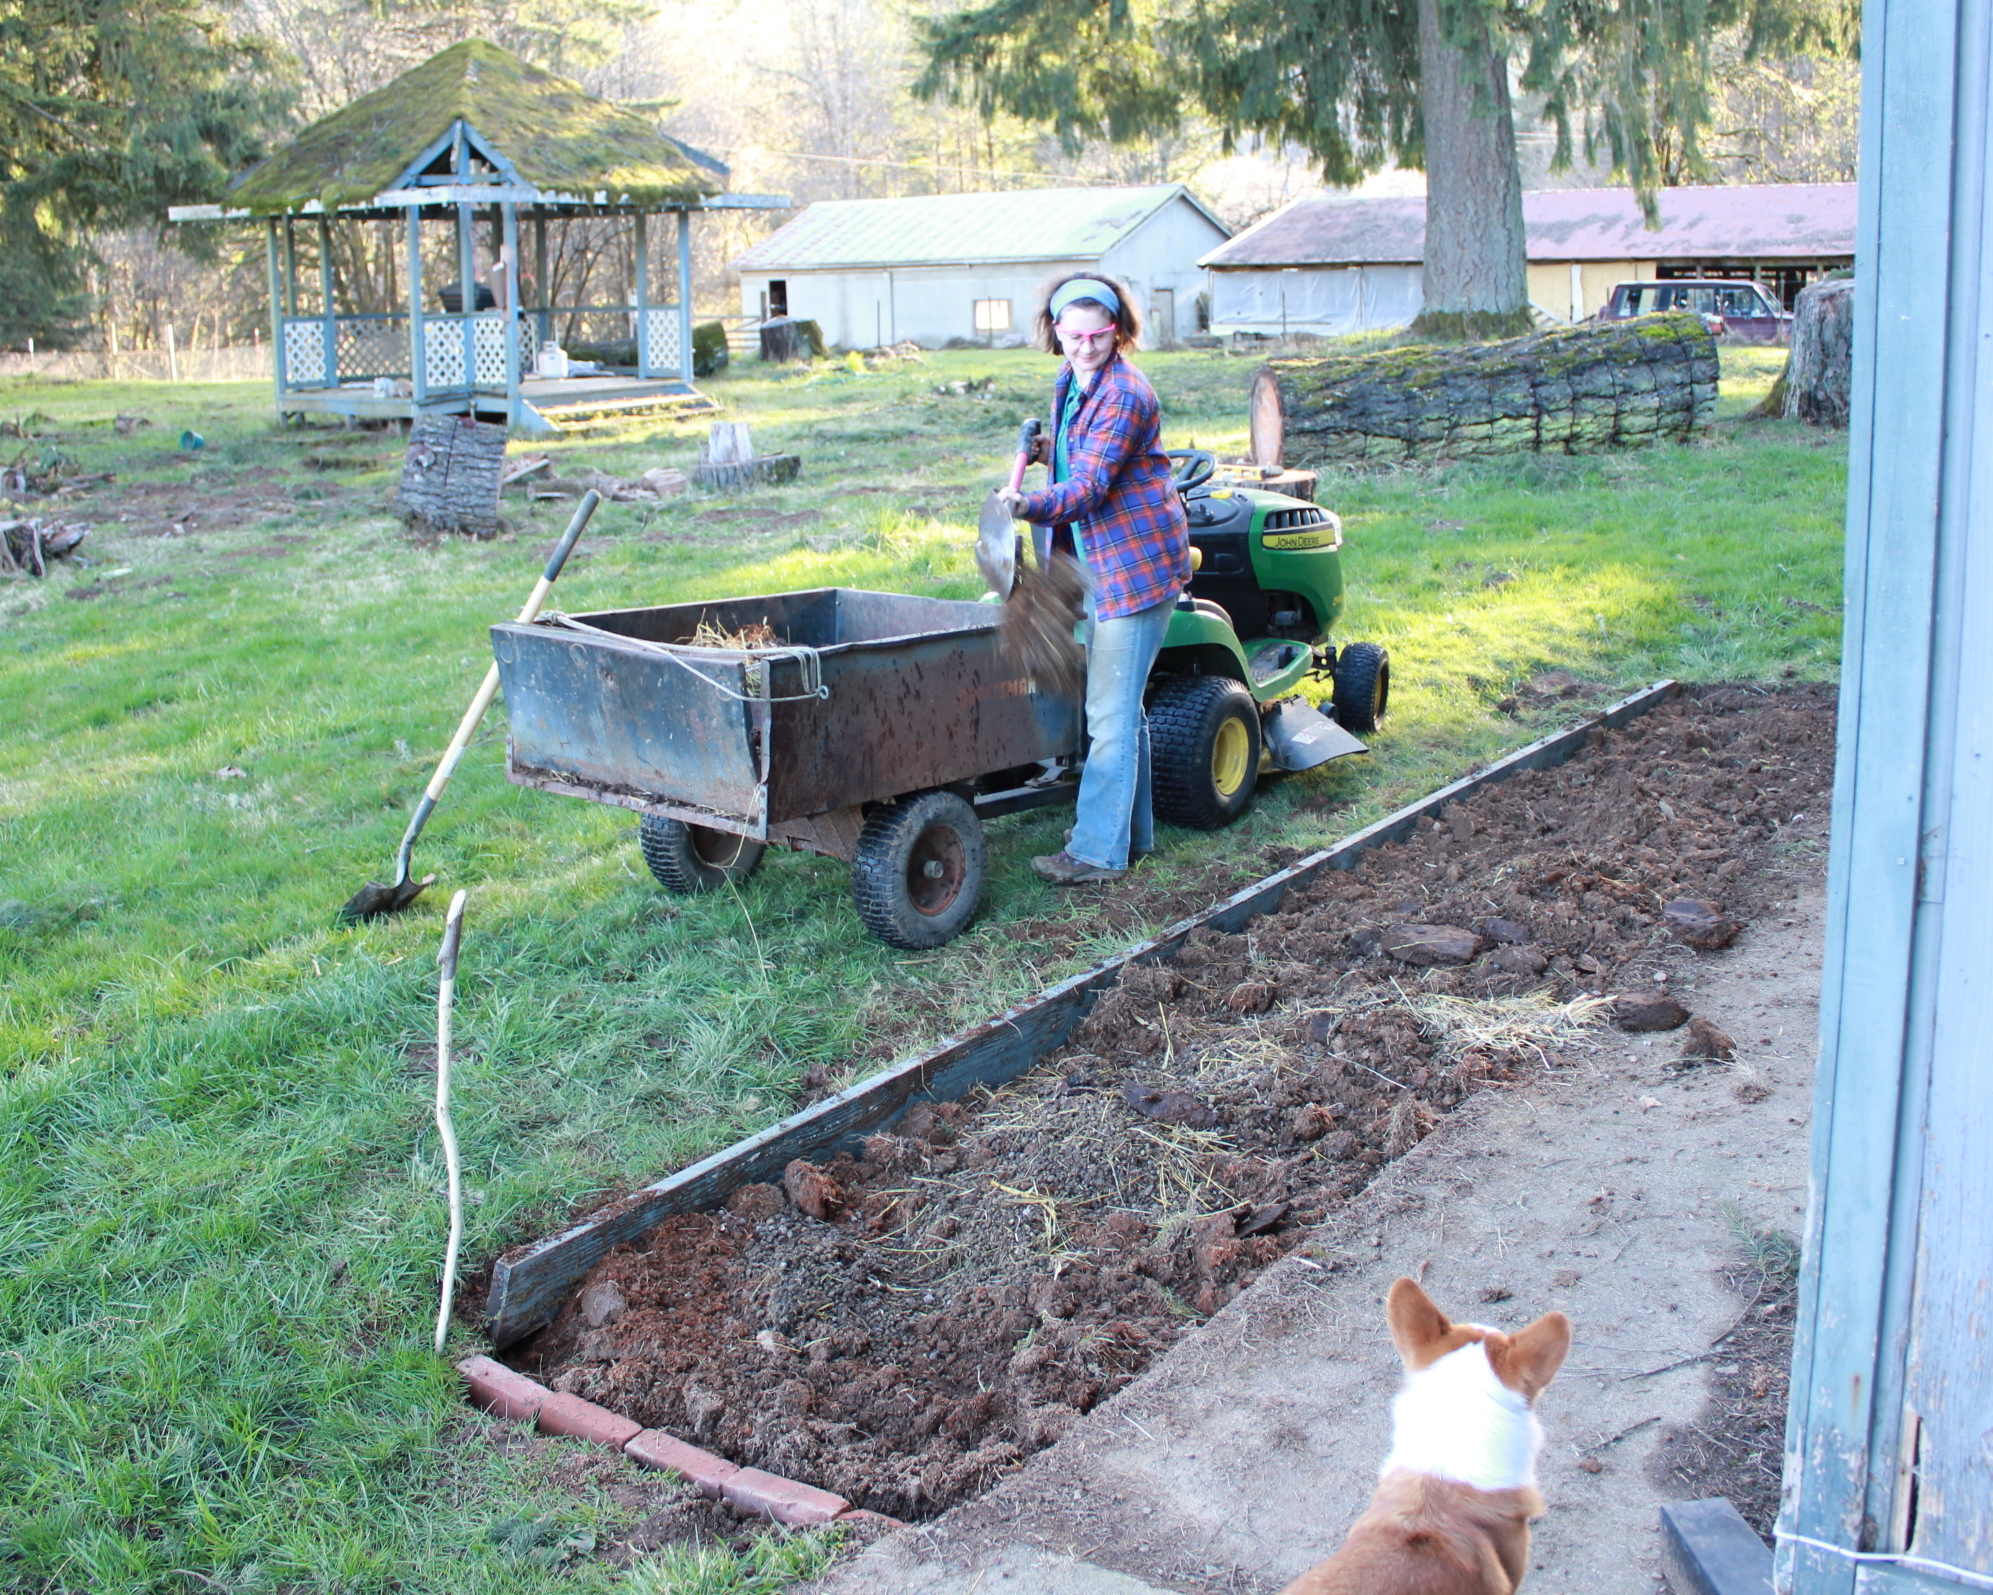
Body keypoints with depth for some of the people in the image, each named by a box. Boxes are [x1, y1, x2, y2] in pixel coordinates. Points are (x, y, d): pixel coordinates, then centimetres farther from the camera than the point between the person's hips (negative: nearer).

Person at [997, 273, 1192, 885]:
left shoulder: (1126, 395, -18)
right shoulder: (1068, 384, 11)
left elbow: (1091, 485, -28)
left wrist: (1030, 506, -44)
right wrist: (1052, 450, 7)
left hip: (1138, 563, -10)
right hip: (1102, 560, 10)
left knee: (1110, 711, -9)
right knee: (1119, 704, 17)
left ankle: (1098, 849, -4)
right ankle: (1132, 829, 29)